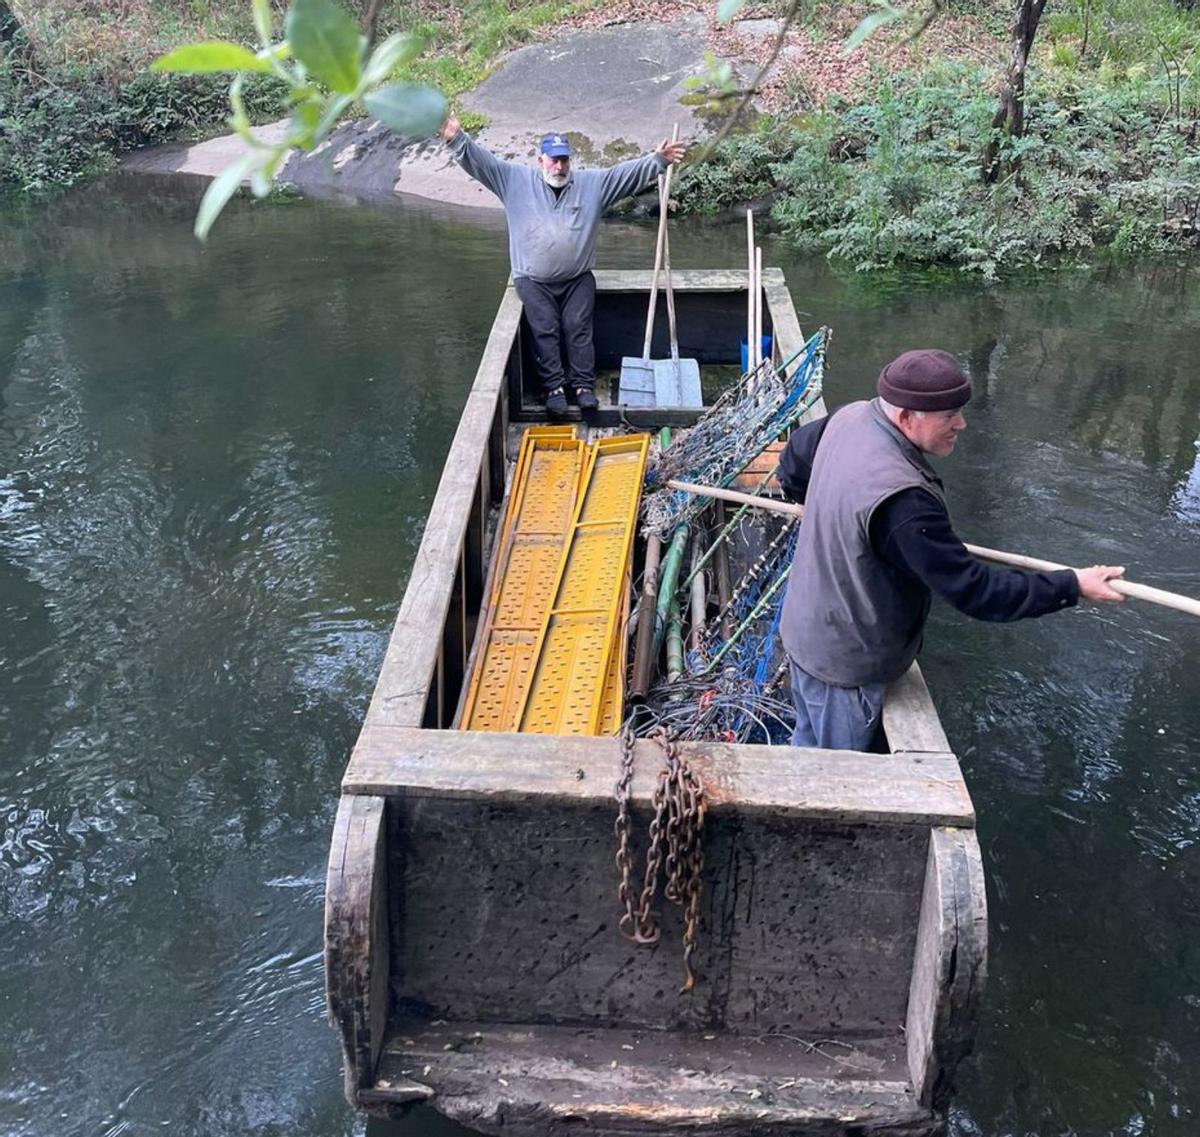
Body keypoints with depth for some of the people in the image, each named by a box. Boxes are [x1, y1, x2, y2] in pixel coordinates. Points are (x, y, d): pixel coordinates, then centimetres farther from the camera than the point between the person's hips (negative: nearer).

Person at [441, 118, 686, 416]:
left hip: (578, 279, 1)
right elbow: (482, 161, -6)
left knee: (578, 328, -8)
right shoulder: (517, 179, 1)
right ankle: (554, 387, -6)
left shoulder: (592, 182, 5)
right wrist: (457, 138, -20)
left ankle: (584, 385, -3)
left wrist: (659, 159, -11)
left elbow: (629, 171, 1)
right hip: (533, 280, -1)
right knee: (545, 331, -11)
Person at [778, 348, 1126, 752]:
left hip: (805, 630, 9)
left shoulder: (851, 417, -10)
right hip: (844, 662, -9)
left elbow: (794, 458, 12)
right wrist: (1072, 586, -22)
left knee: (810, 743, 29)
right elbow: (973, 589, -31)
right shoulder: (900, 499, -38)